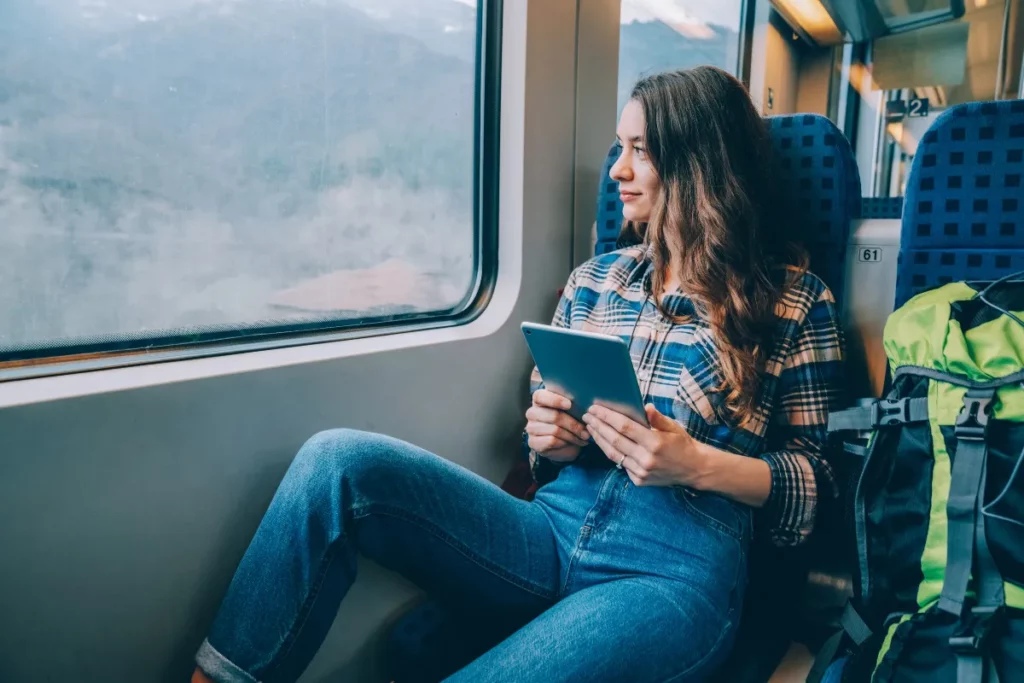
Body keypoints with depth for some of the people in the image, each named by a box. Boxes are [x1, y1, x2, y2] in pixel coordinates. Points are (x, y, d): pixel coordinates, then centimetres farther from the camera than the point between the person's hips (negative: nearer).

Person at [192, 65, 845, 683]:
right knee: (338, 461, -19)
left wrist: (698, 464, -14)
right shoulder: (596, 279, 15)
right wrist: (551, 439, -4)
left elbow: (815, 490, 3)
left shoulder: (797, 301, 5)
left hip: (679, 572, -3)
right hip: (553, 532, 4)